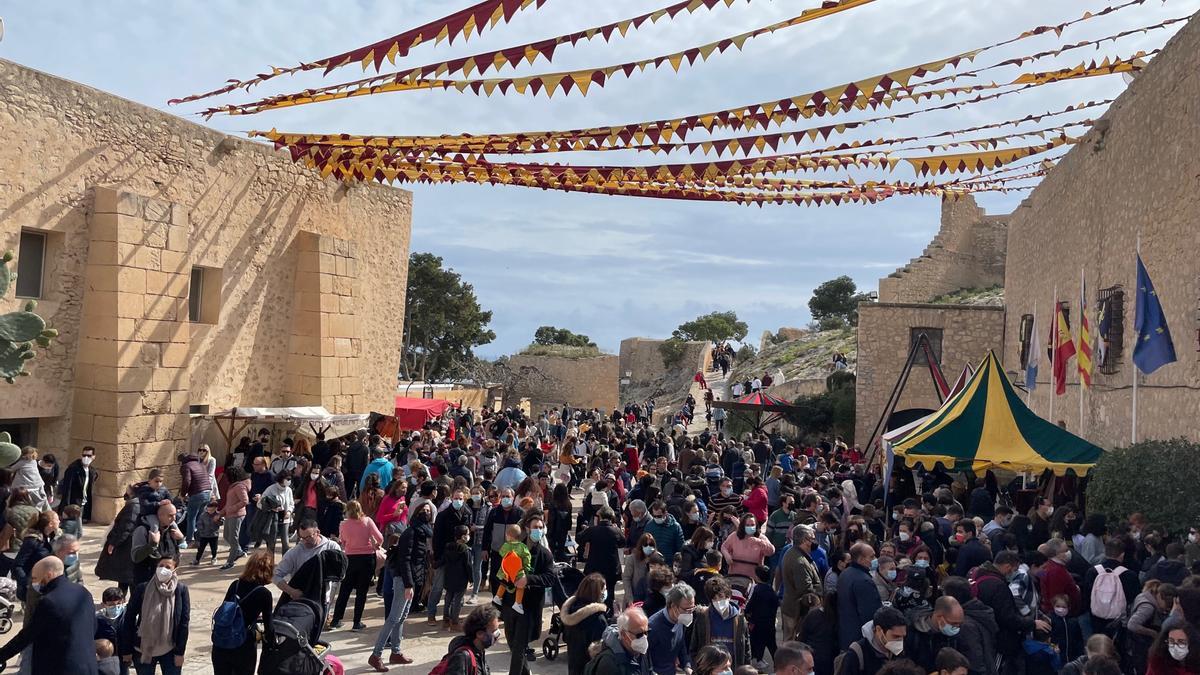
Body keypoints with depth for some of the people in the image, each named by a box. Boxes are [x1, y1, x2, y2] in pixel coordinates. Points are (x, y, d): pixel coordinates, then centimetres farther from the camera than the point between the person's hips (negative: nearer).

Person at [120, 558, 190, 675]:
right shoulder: (142, 589, -10)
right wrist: (126, 650, -4)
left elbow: (184, 622, -7)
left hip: (170, 651, 0)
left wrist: (180, 652, -8)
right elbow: (129, 619, -4)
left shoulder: (181, 590, -9)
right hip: (143, 650, 1)